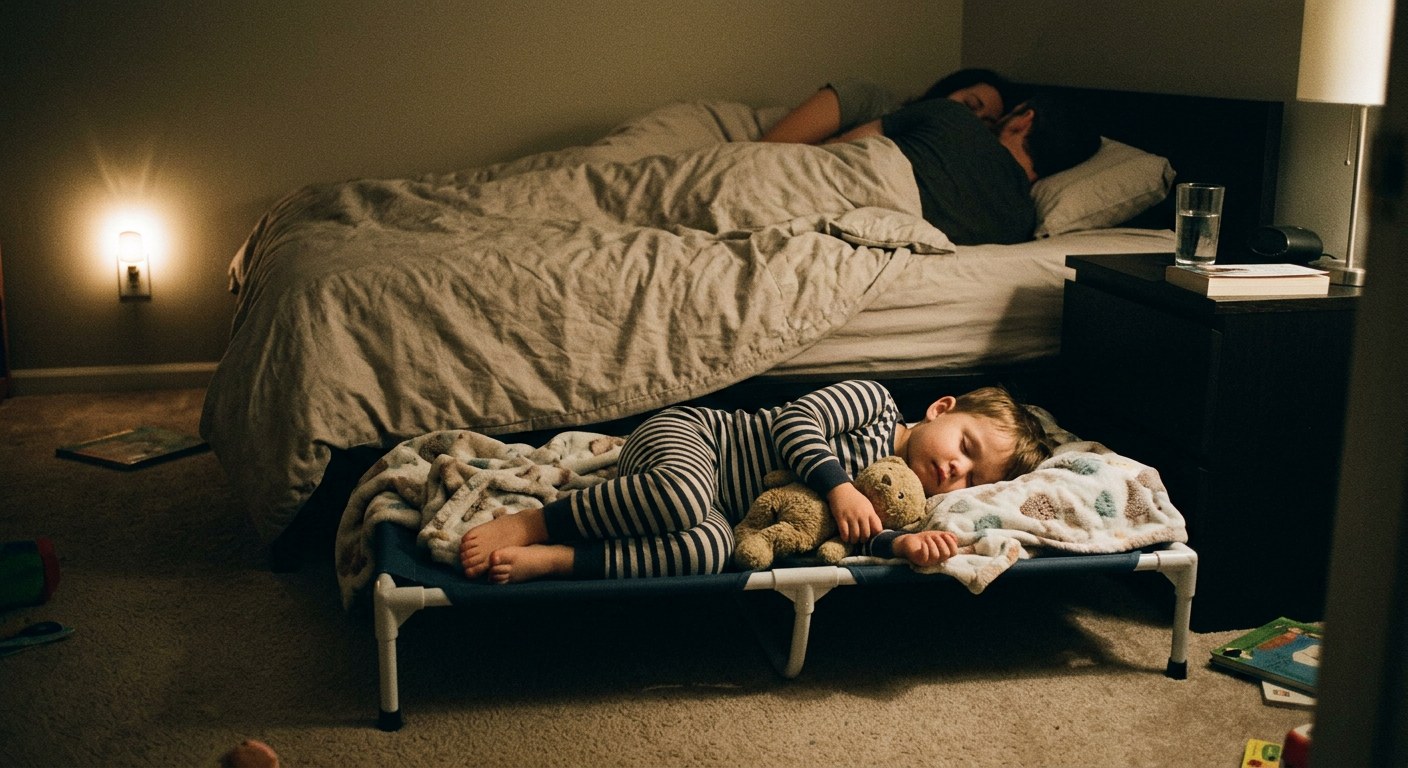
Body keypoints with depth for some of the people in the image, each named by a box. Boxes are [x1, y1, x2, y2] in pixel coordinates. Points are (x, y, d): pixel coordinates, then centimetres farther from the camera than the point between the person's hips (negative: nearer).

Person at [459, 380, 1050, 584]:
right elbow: (795, 419, -12)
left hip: (730, 515, 6)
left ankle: (550, 560, -27)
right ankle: (527, 523, -24)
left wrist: (904, 544, -25)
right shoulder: (875, 403, -4)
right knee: (682, 497, -40)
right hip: (687, 435, -6)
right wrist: (839, 487, -25)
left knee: (709, 548, -30)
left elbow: (854, 534, -5)